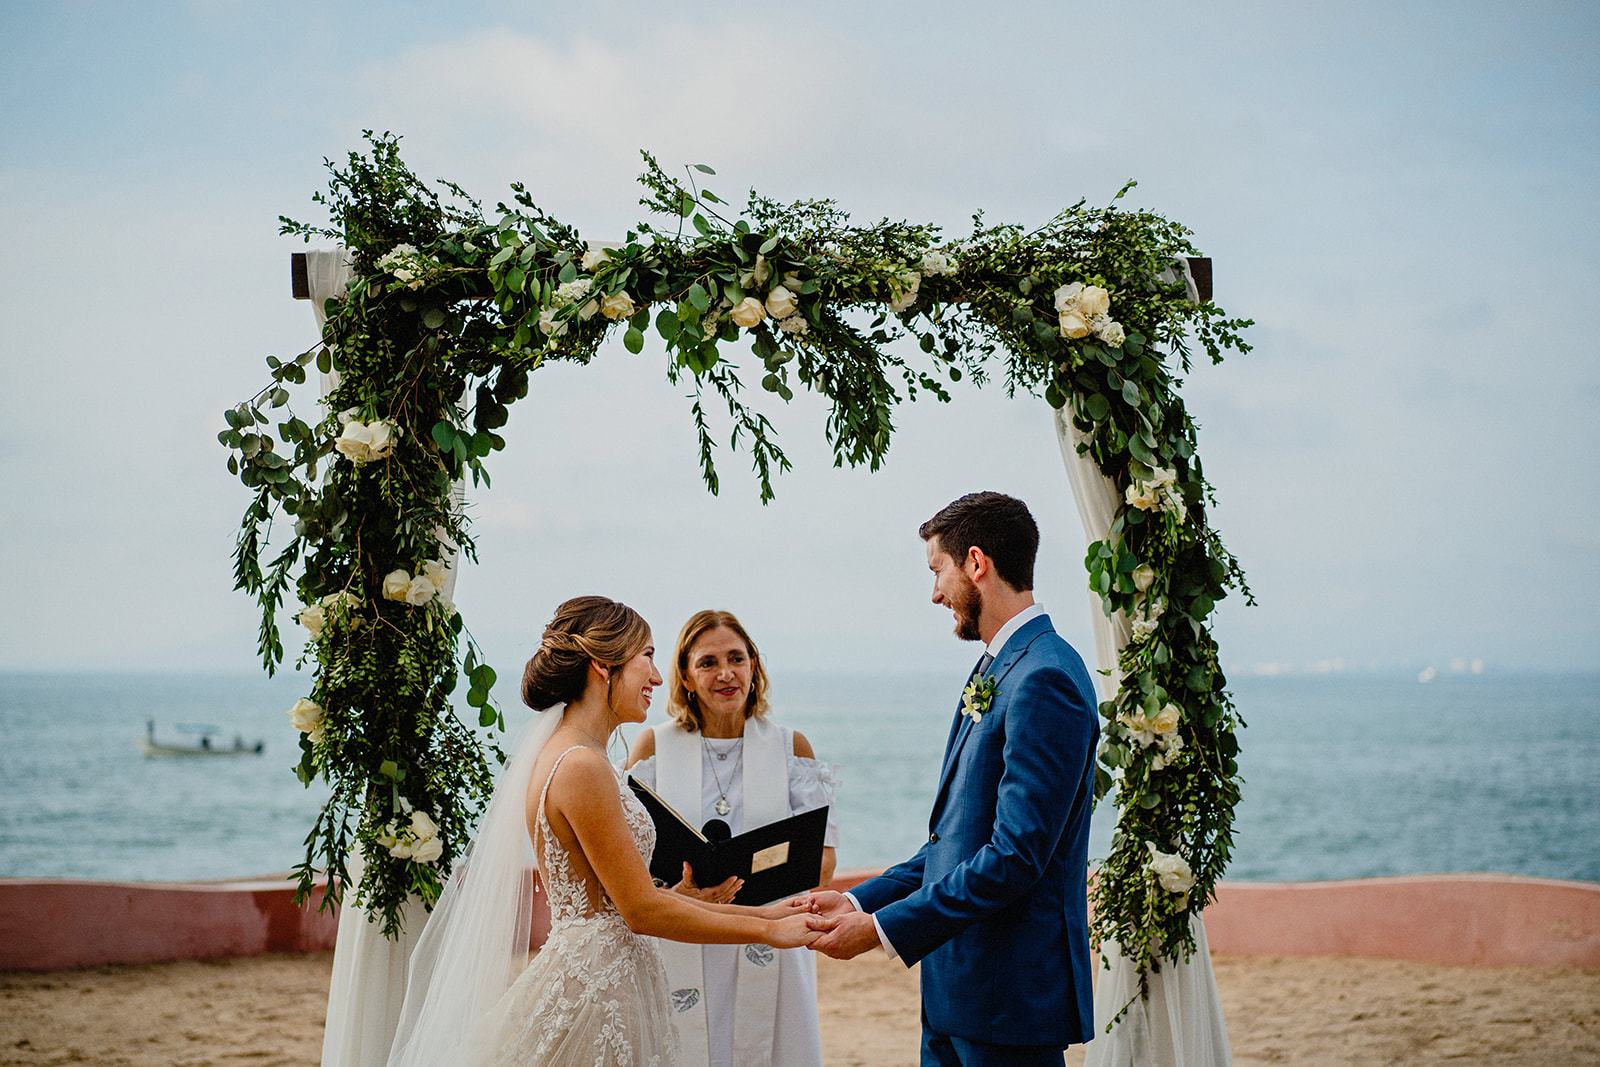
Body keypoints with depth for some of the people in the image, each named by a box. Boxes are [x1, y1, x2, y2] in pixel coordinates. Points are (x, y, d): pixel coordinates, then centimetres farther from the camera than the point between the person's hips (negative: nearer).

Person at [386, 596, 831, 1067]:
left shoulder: (563, 757, 12)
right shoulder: (581, 767, -17)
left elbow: (636, 892, 14)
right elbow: (642, 909, -16)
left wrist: (757, 912, 13)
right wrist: (767, 931, -8)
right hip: (594, 989, -9)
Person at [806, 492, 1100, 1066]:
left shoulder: (1044, 682, -17)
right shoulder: (994, 672, 14)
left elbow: (1015, 857, -22)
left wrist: (882, 928, -18)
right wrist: (860, 900, 9)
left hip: (1010, 995, -9)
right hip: (956, 988, 9)